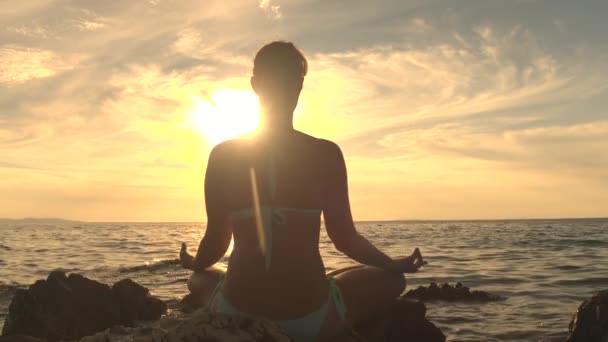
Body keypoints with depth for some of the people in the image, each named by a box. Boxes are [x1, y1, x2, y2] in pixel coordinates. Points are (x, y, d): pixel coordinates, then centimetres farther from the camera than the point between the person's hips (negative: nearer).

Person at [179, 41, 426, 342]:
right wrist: (395, 264, 15)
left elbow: (217, 241, 2)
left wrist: (193, 263, 25)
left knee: (199, 280, 37)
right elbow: (344, 238, -3)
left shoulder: (222, 155, -2)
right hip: (308, 315, -2)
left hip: (236, 313, 3)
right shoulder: (326, 154, -7)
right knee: (390, 280, 23)